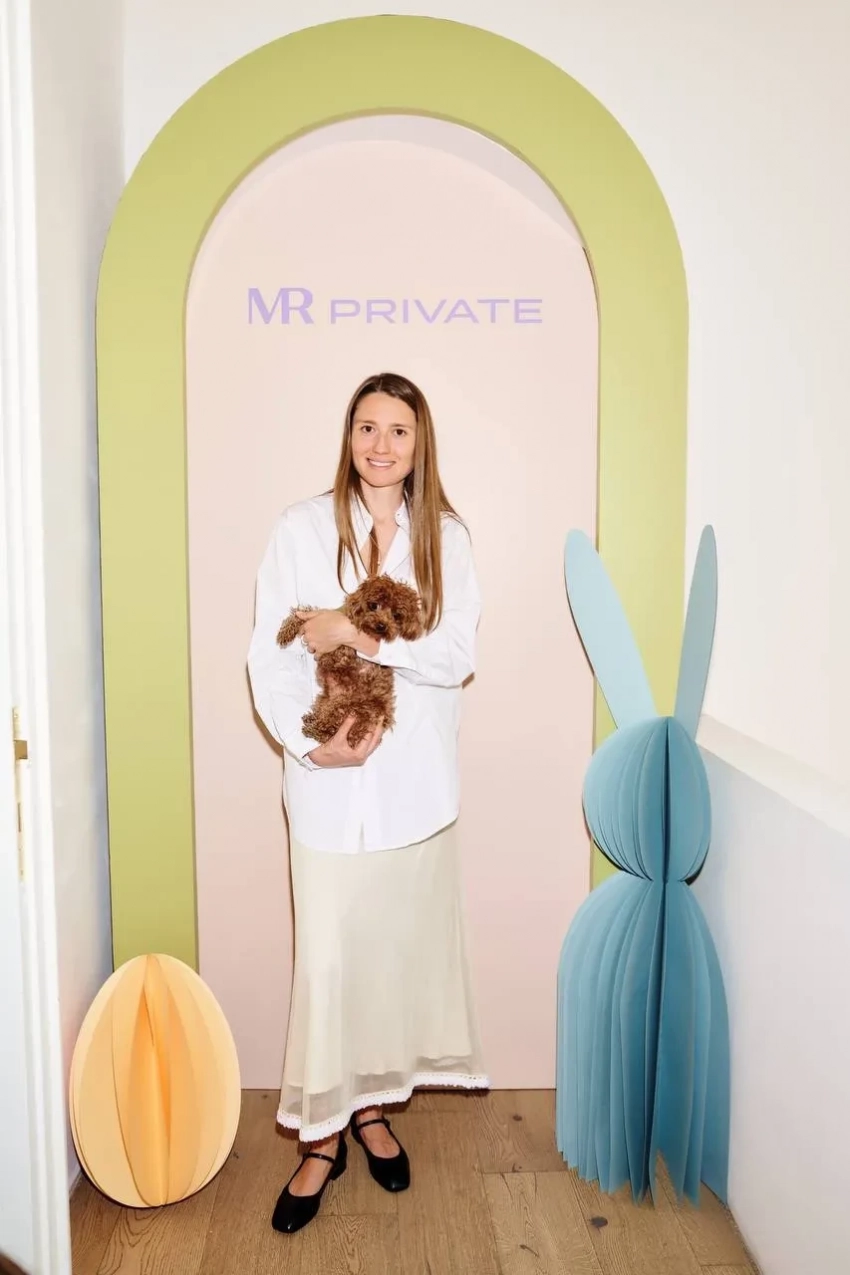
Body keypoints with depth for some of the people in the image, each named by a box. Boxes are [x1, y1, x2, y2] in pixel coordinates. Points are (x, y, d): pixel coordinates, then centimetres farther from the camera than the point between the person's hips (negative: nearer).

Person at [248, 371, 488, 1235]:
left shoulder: (445, 537, 2)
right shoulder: (301, 529, -2)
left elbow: (459, 655, -6)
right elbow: (268, 657, -4)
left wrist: (361, 637, -18)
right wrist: (308, 744, -17)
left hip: (414, 781, 2)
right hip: (329, 784, -2)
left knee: (401, 946, 13)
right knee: (327, 956, 4)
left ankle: (372, 1107, 35)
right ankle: (322, 1136, 23)